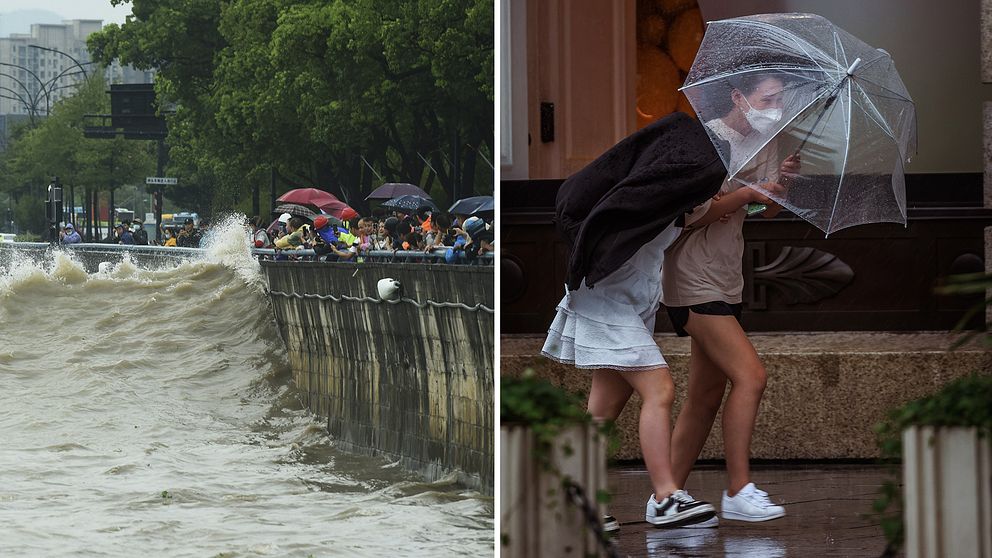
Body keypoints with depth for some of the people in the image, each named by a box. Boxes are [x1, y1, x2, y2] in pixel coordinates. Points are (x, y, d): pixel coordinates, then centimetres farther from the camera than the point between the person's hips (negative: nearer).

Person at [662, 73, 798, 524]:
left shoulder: (761, 144, 12)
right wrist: (746, 193, -21)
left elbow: (770, 211, 10)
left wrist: (783, 179, -8)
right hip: (693, 280, -9)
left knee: (706, 395, 9)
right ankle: (738, 492, -14)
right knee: (749, 375, -18)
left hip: (726, 282, 9)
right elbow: (693, 214, -18)